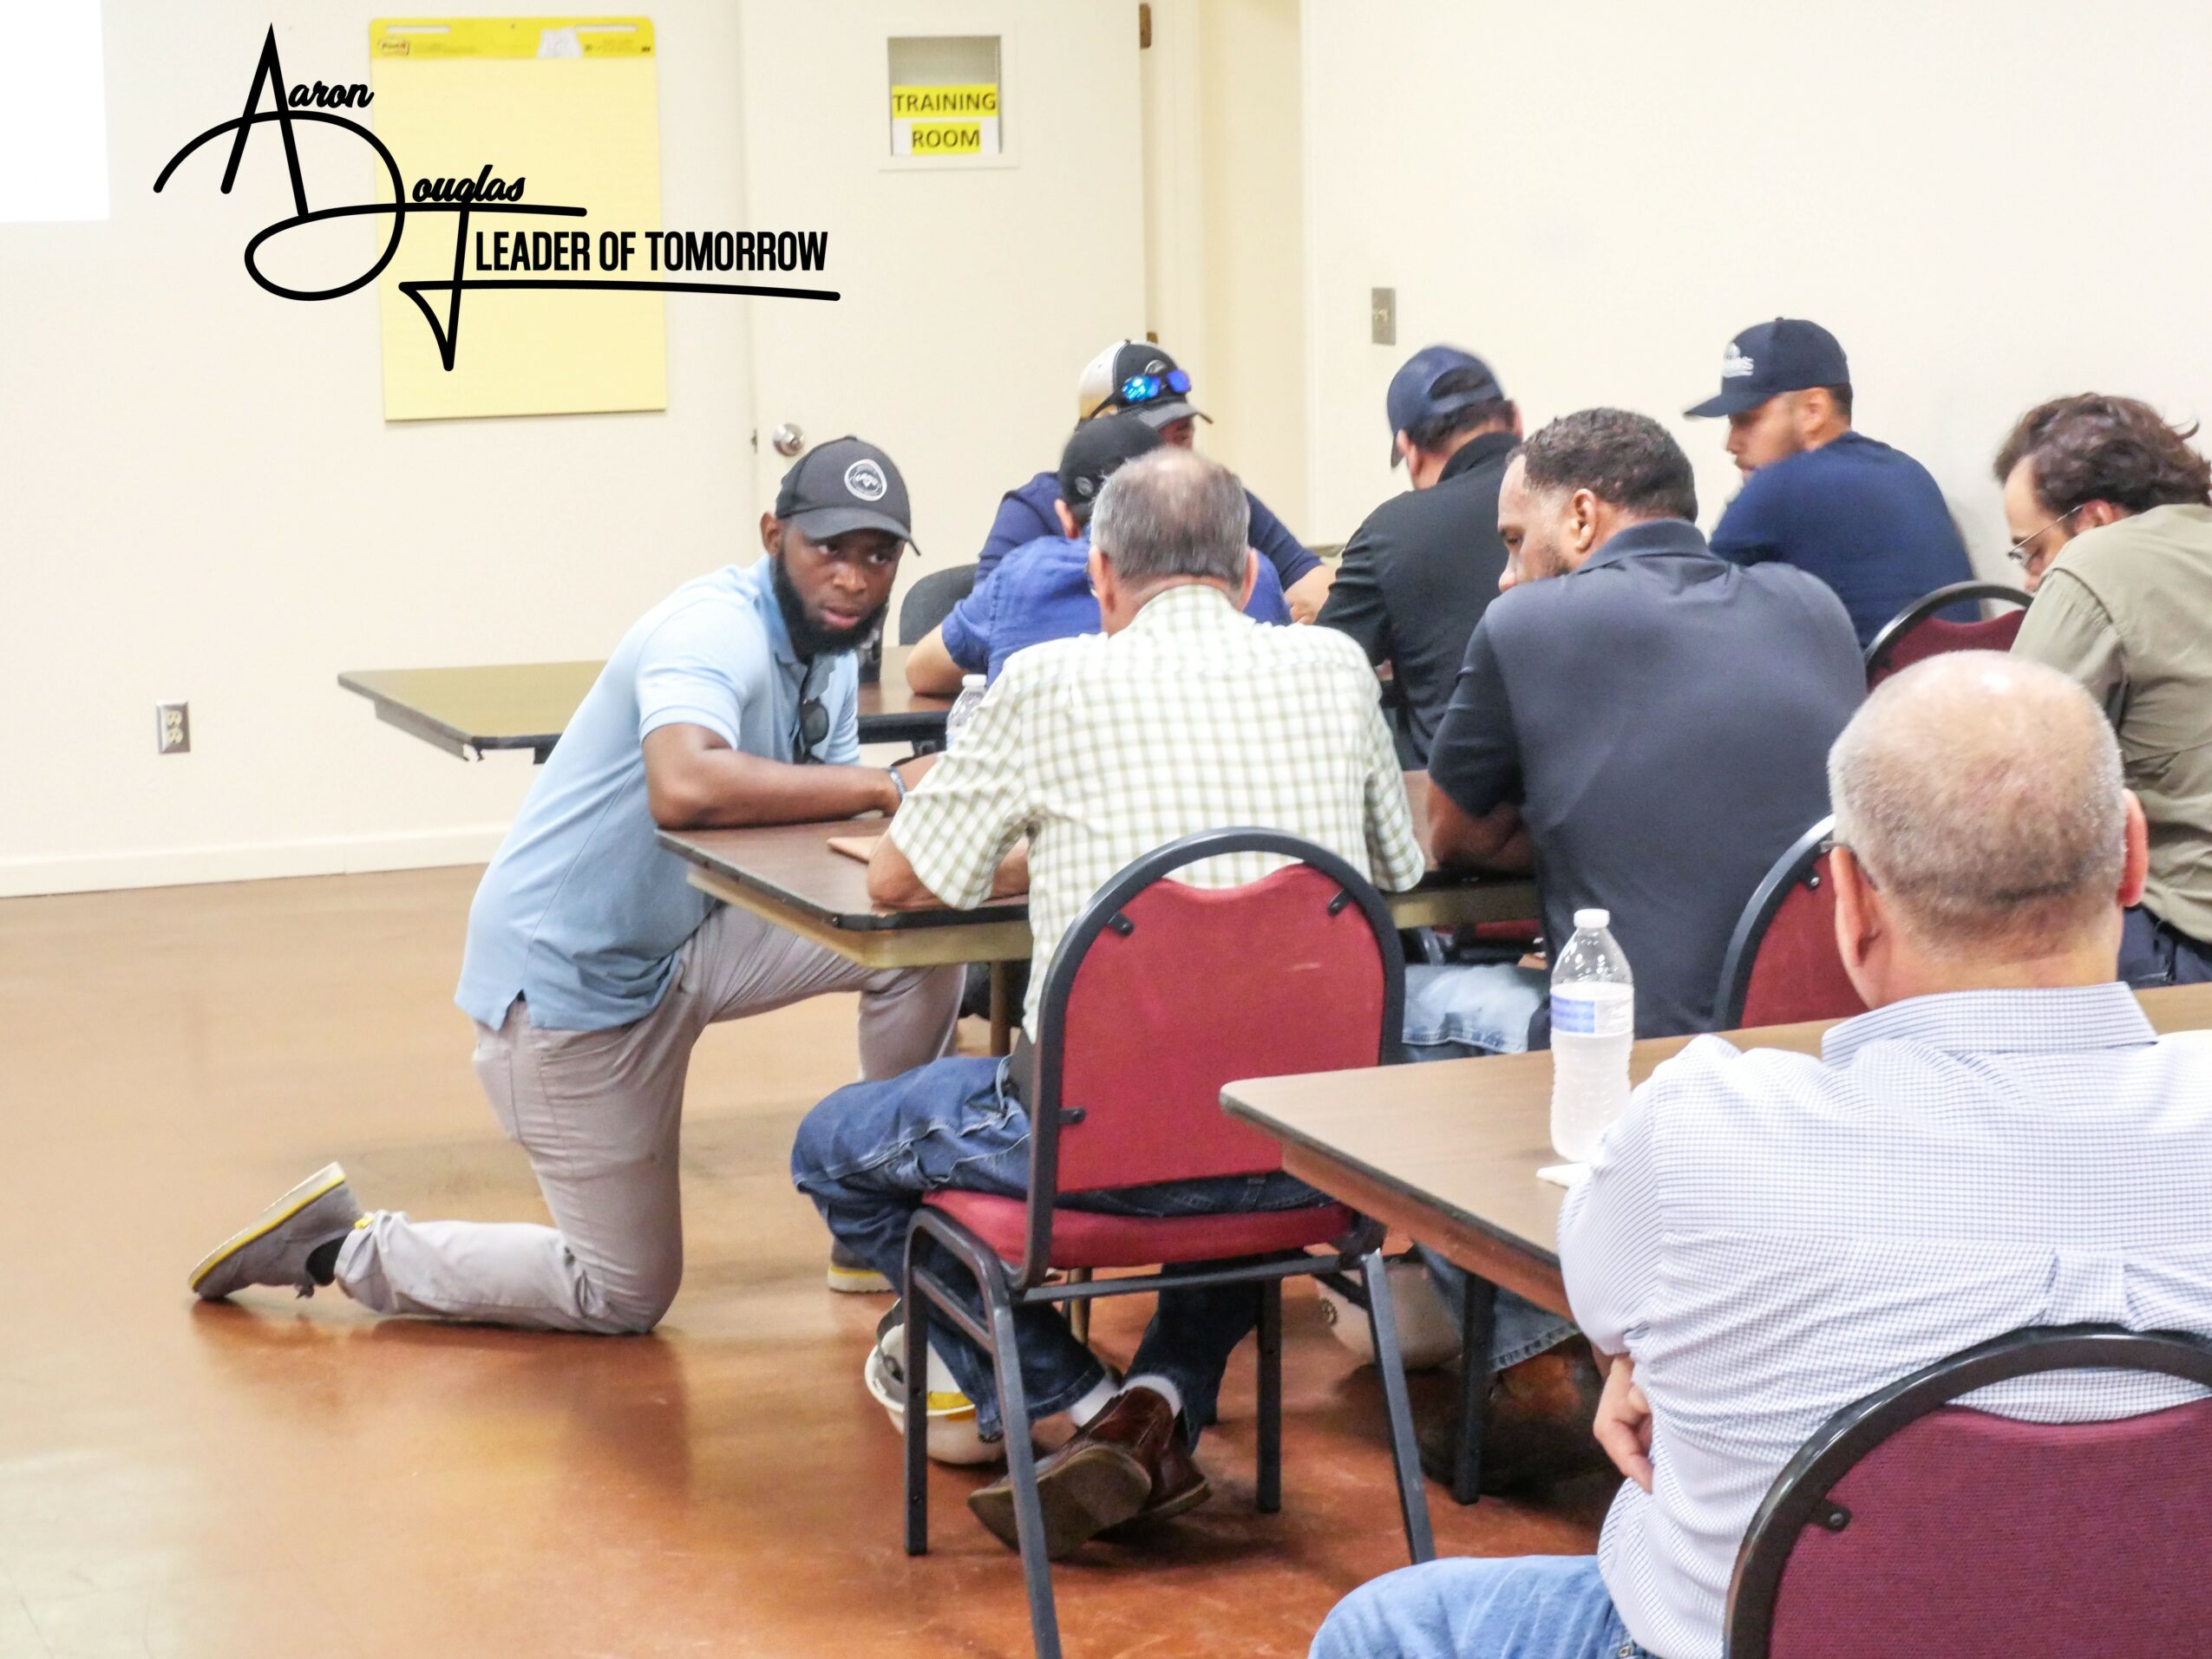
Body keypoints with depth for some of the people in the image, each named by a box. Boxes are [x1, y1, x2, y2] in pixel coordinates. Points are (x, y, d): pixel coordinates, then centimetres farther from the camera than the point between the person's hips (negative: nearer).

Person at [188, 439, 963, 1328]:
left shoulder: (829, 655, 7)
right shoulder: (718, 627, -24)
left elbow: (814, 805, 4)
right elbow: (683, 788, -43)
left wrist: (909, 799, -17)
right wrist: (875, 787, -34)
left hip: (677, 947, 8)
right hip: (566, 978, -8)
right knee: (626, 1297, 2)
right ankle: (339, 1248, 15)